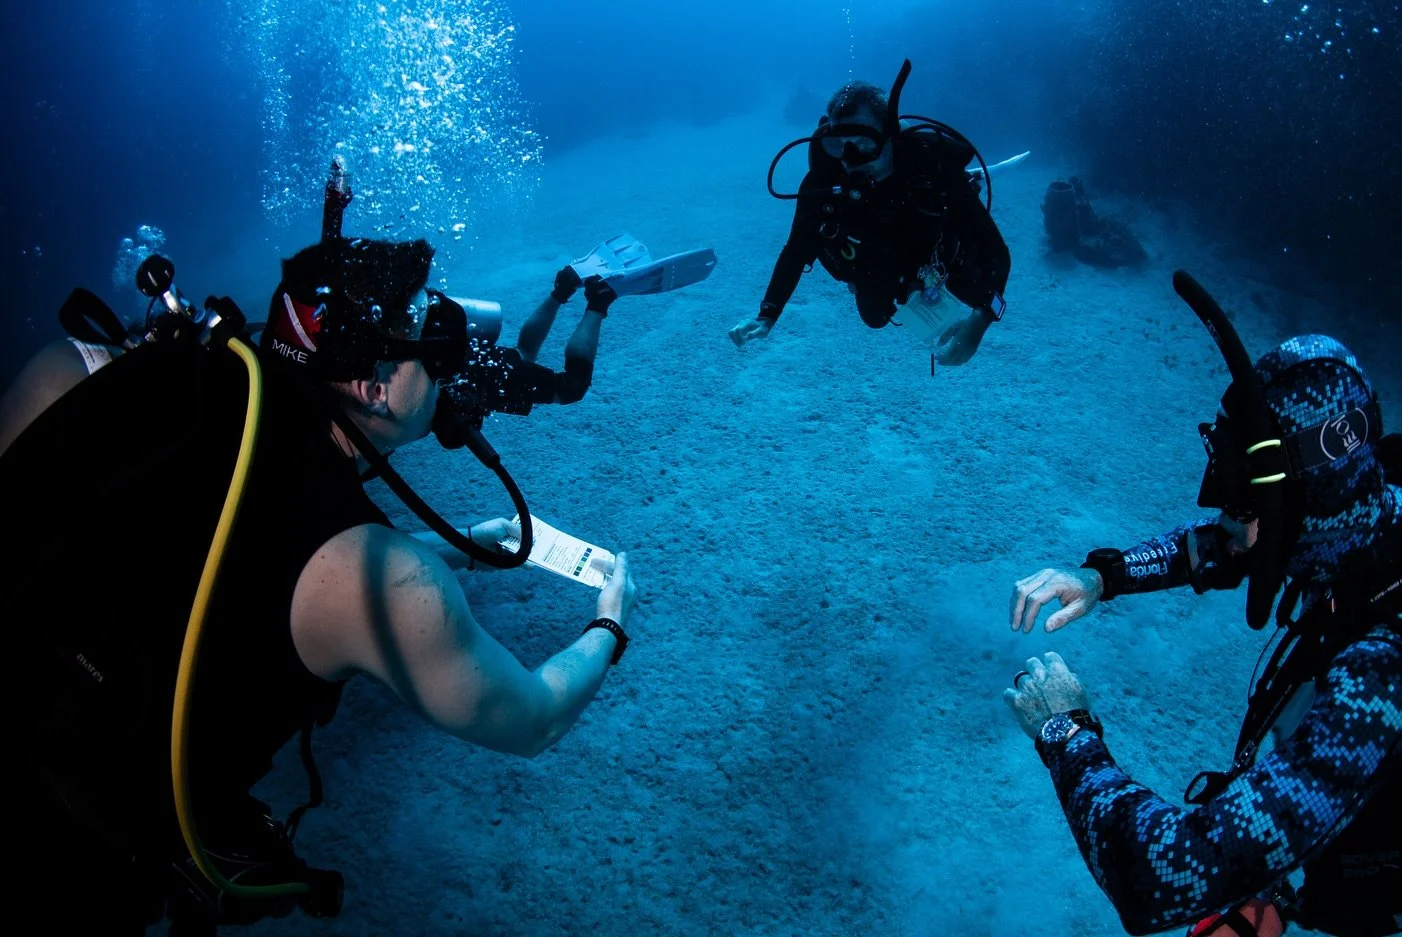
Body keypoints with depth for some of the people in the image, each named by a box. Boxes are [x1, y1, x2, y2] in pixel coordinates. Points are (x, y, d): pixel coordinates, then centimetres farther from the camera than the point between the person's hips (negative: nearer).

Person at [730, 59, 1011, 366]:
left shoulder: (934, 166, -41)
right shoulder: (823, 181, -35)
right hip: (878, 269, 2)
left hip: (939, 259, -1)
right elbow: (797, 250, -21)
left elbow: (994, 251, -41)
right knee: (875, 317, 21)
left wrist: (979, 322, -55)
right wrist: (766, 317, -34)